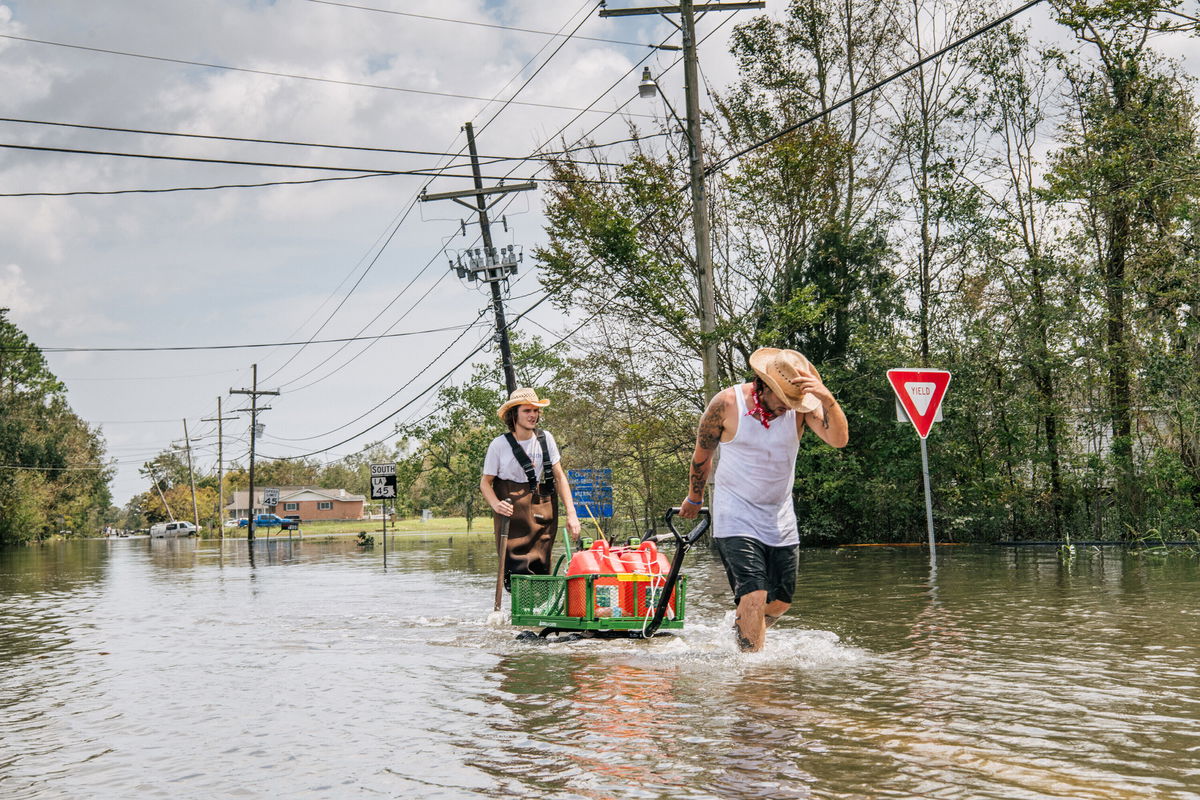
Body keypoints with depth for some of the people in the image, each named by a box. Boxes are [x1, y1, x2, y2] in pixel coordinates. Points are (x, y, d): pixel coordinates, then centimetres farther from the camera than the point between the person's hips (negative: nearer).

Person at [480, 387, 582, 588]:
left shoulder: (545, 438, 4)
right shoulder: (500, 444, -4)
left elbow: (559, 476, 7)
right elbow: (485, 482, 1)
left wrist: (571, 513, 0)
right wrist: (496, 504, -20)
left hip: (543, 508, 3)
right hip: (512, 510, -3)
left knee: (541, 568, -1)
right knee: (517, 568, -12)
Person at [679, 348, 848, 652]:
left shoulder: (801, 405, -8)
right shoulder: (727, 404, -14)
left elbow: (839, 439, -23)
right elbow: (702, 456, 2)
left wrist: (827, 399, -39)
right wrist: (694, 499, 15)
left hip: (781, 522, 4)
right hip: (736, 519, -4)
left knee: (780, 602, 13)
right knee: (755, 597, -20)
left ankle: (742, 631, 43)